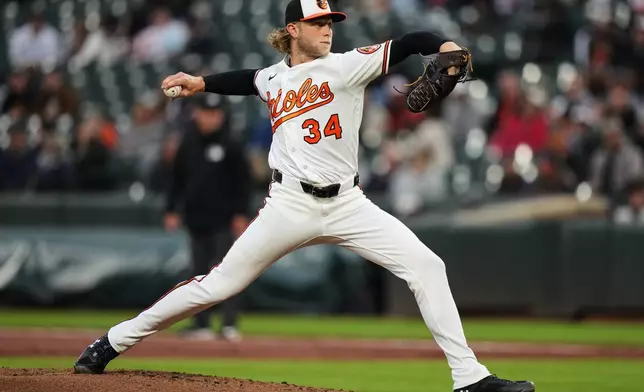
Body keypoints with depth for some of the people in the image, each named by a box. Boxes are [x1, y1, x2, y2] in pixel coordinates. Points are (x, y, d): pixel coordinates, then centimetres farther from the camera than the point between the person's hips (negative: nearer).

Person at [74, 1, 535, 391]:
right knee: (219, 285, 2)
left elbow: (407, 44, -15)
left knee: (426, 266, -16)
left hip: (347, 204, -1)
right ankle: (115, 341, 15)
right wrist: (201, 83, 27)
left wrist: (445, 47, -32)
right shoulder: (274, 78, 8)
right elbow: (249, 80, 34)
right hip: (290, 206, 1)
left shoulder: (347, 66, -2)